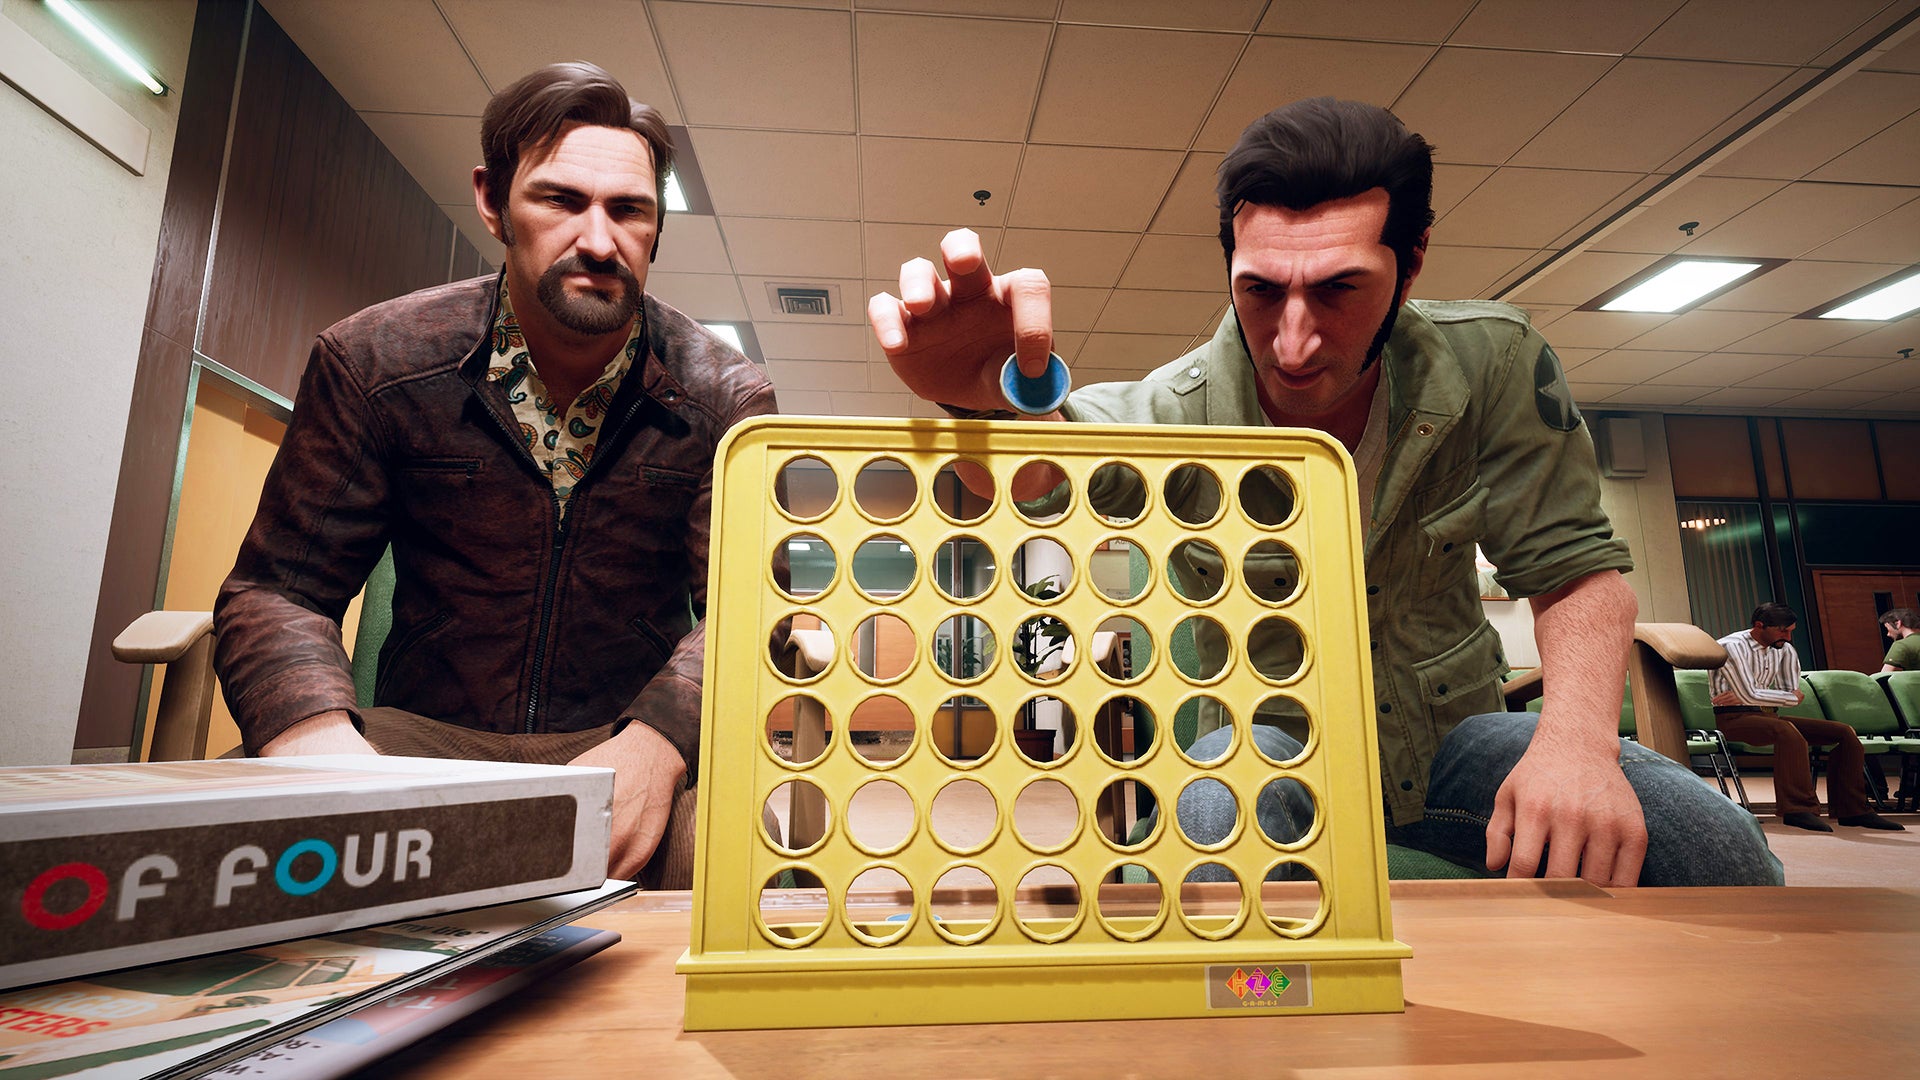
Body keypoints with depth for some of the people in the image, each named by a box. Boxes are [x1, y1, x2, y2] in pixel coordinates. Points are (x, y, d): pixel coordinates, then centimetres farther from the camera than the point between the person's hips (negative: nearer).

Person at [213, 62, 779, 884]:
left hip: (628, 740, 0)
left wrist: (656, 744, -32)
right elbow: (279, 586, 0)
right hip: (423, 734, 1)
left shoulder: (725, 395, -4)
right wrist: (316, 734, -24)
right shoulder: (370, 362, -1)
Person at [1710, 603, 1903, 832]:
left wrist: (1743, 697, -11)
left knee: (1844, 732, -6)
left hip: (1770, 716, 8)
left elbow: (1793, 692, 5)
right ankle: (1799, 810, -32)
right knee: (1787, 732, -37)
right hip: (1735, 718, -8)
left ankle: (1852, 810, -3)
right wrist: (1792, 697, -2)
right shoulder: (1731, 647, -11)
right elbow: (1749, 695, -17)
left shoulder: (1785, 651, 13)